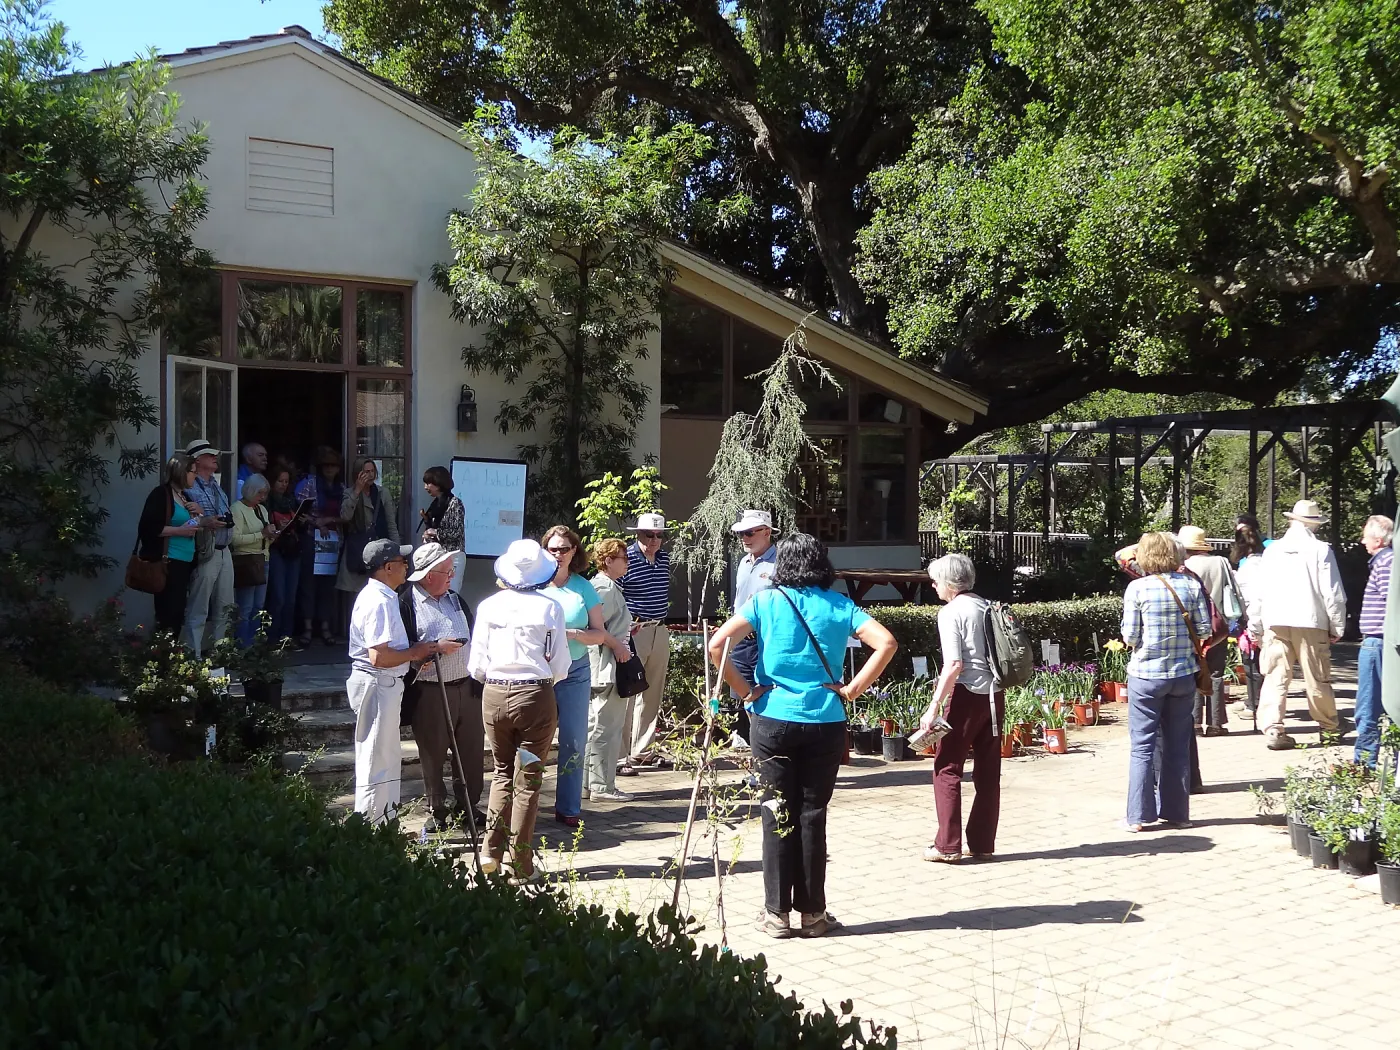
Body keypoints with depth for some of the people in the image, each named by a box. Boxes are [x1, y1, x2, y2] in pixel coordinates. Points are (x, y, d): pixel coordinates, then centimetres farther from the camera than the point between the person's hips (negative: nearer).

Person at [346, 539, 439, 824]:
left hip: (385, 685, 11)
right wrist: (414, 653, -14)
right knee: (376, 761, -3)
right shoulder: (379, 602, -20)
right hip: (377, 685, -11)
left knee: (388, 758, 19)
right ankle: (369, 827, 5)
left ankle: (384, 824, 28)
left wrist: (417, 651, 7)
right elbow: (379, 656, -27)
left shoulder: (381, 597, 13)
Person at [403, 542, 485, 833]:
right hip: (430, 691, -6)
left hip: (467, 686, 6)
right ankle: (437, 812, 17)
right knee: (433, 754, 4)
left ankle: (468, 806, 22)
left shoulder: (454, 599, 15)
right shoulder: (407, 604, -7)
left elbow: (472, 636, 22)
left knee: (471, 750, 9)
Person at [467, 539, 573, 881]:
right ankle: (521, 865, 11)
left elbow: (476, 666, 0)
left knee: (502, 773, 21)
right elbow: (560, 666, -5)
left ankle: (492, 850, 15)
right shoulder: (549, 608, -7)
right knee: (527, 781, 6)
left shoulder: (488, 606, -1)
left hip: (494, 696, 2)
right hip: (535, 697, -2)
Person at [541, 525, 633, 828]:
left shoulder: (584, 588, 4)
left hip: (575, 672, 1)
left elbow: (598, 634, 3)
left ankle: (568, 808, 11)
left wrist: (571, 634, -14)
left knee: (573, 740, 2)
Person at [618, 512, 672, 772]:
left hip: (660, 631, 7)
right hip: (633, 632, -7)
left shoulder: (665, 558, 10)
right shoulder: (626, 558, -11)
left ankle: (642, 751, 23)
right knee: (627, 694, -5)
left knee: (652, 695, 13)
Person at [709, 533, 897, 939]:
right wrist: (853, 688, -2)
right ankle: (812, 912, 13)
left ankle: (777, 913, 12)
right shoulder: (839, 605, 3)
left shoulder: (766, 601, 0)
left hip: (773, 720, -1)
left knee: (778, 814, 7)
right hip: (825, 723, 1)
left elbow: (716, 645, -10)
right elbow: (885, 642, -6)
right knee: (813, 814, 8)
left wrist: (745, 689, -2)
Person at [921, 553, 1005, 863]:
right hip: (995, 695, 7)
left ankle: (948, 846, 2)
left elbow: (954, 665, -18)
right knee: (988, 772, 11)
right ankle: (982, 844, 16)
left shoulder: (951, 612, -10)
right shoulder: (987, 607, 9)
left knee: (947, 768, 3)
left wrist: (934, 706, -16)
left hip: (968, 695, -7)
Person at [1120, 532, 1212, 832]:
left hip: (1146, 674, -3)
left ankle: (1139, 815, 3)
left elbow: (1130, 636, -9)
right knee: (1178, 745, 12)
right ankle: (1176, 812, 18)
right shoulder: (1192, 584, -2)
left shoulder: (1137, 588, -11)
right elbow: (1204, 630, -1)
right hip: (1183, 673, 3)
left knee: (1142, 746, 3)